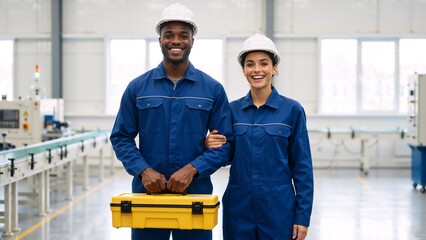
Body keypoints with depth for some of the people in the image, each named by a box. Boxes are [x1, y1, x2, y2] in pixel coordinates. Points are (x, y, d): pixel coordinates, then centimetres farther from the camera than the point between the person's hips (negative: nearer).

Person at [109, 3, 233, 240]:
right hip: (147, 194, 1)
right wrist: (143, 170, -13)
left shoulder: (213, 89, 2)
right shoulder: (137, 87, 4)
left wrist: (192, 169, -16)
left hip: (195, 194, 0)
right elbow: (121, 138, 5)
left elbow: (225, 141, 0)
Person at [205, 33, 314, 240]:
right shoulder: (232, 109, 4)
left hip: (279, 208, -2)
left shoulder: (292, 110, -2)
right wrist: (209, 146, -9)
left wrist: (303, 216, -6)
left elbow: (302, 167, -2)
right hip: (238, 207, 2)